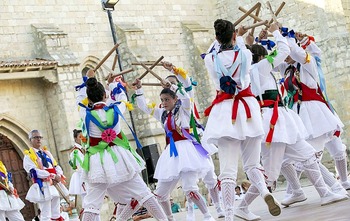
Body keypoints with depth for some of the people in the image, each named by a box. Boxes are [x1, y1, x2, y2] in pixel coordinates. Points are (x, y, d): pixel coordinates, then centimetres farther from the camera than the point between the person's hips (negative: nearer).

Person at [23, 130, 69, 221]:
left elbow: (56, 166, 14)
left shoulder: (46, 152, 19)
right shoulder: (28, 155, -2)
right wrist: (53, 176, -19)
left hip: (54, 186, 7)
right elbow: (34, 171, -16)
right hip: (42, 187, -7)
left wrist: (59, 176, -10)